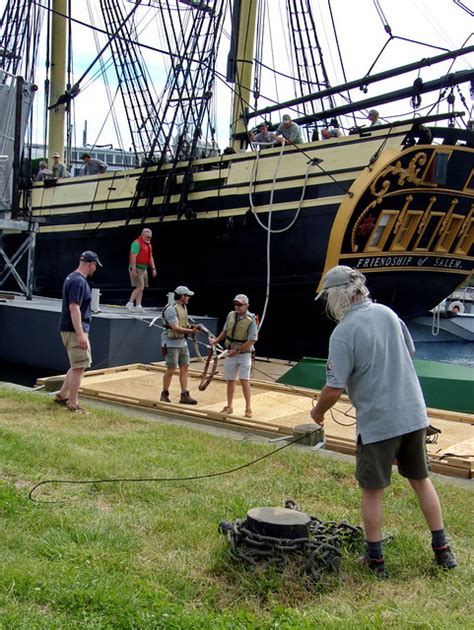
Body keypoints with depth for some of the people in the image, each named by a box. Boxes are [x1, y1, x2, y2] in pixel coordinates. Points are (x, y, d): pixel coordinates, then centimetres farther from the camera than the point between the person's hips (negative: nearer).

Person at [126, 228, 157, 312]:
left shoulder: (148, 244, 16)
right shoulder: (137, 243, -12)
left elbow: (150, 257, 22)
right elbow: (133, 257, -18)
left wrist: (153, 268, 14)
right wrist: (134, 269, -24)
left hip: (144, 268, 9)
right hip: (137, 268, -9)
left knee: (141, 288, 7)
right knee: (140, 287, -13)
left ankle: (138, 305, 9)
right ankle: (130, 303, -4)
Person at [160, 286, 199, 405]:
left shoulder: (183, 307, 11)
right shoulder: (171, 309, -18)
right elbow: (175, 328, -24)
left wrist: (191, 327, 1)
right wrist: (190, 331, -25)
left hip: (182, 342, 9)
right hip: (171, 343, -9)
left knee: (184, 368, 6)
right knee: (171, 370, -3)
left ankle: (184, 395, 10)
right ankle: (164, 395, 12)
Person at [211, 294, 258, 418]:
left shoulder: (251, 320, -16)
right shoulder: (231, 315, 2)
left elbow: (251, 341, -19)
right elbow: (225, 331, 17)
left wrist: (237, 351, -19)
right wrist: (216, 340, 4)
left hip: (244, 353, -5)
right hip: (231, 353, 6)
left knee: (244, 380, -12)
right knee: (230, 380, 10)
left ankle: (248, 408, -4)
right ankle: (229, 407, 20)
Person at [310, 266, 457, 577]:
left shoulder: (343, 332, -17)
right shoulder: (387, 312, 2)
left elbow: (334, 389, -18)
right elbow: (410, 352, 15)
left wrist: (318, 412, 0)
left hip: (378, 421, -6)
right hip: (414, 413, 6)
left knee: (372, 490, 10)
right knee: (421, 479, 20)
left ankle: (375, 558, 20)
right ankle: (442, 549, 28)